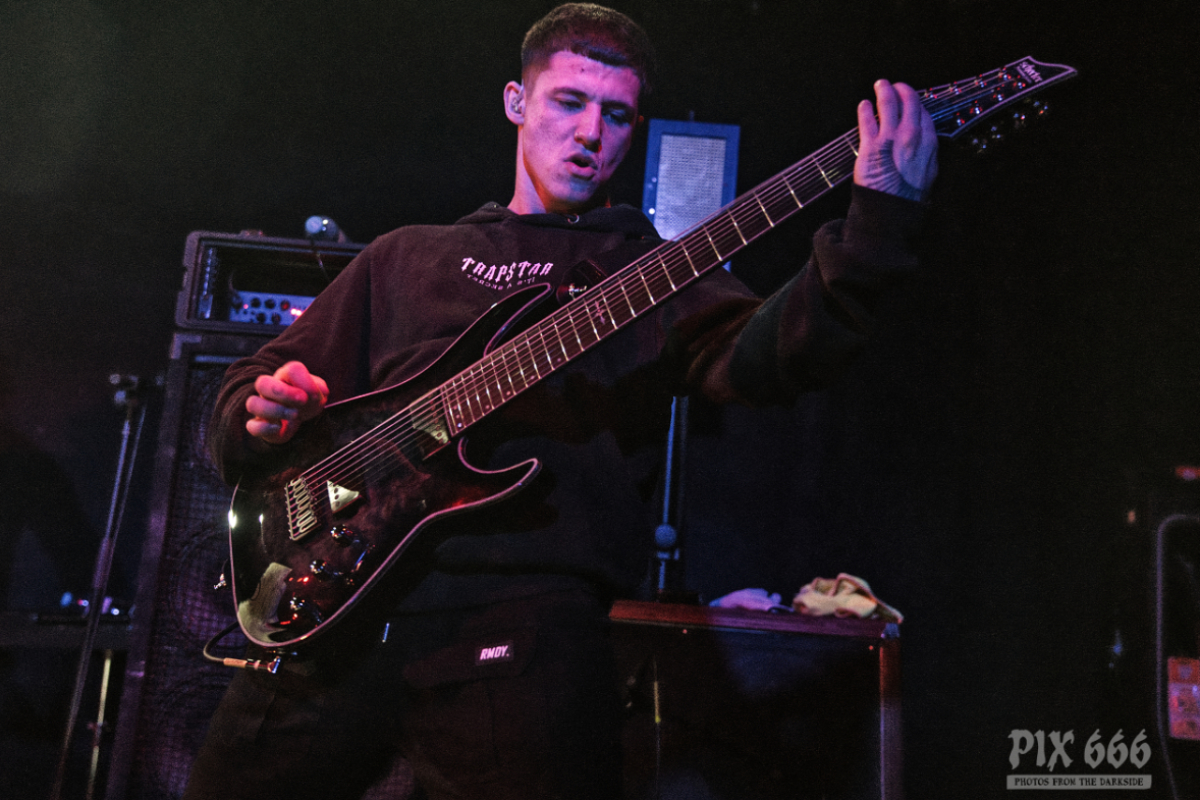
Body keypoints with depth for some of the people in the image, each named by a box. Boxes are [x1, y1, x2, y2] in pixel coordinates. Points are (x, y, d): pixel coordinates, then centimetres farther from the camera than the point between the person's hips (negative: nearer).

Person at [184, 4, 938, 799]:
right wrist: (268, 416, -2)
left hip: (523, 623, -2)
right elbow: (248, 392, 22)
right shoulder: (405, 257, 20)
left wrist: (877, 227, -24)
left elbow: (757, 359, -10)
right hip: (336, 601, 3)